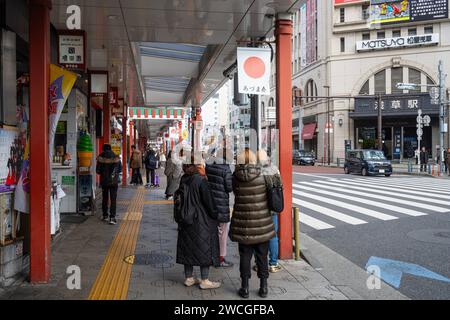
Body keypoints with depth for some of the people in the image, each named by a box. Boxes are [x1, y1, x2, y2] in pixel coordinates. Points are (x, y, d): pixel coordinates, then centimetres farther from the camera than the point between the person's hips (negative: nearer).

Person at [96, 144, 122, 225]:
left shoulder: (101, 158, -8)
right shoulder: (116, 158, -5)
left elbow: (98, 171, -5)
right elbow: (120, 169, 2)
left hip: (104, 181, 1)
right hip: (114, 181, -1)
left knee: (105, 198, 17)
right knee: (113, 199, 0)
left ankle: (105, 215, 25)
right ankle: (112, 217, -9)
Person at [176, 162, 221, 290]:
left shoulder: (183, 179, 2)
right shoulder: (200, 180, -20)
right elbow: (208, 200, -16)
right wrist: (215, 215, -3)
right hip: (201, 221, -7)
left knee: (188, 248, 14)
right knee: (204, 248, 4)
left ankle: (188, 278, 24)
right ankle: (205, 280, 12)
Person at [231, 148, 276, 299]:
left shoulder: (235, 178, -8)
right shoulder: (262, 176, -9)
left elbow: (235, 193, 2)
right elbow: (269, 195, 0)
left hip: (243, 223, 0)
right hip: (262, 223, 0)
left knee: (245, 255, 12)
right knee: (262, 255, 13)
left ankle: (245, 288, 19)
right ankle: (263, 287, 22)